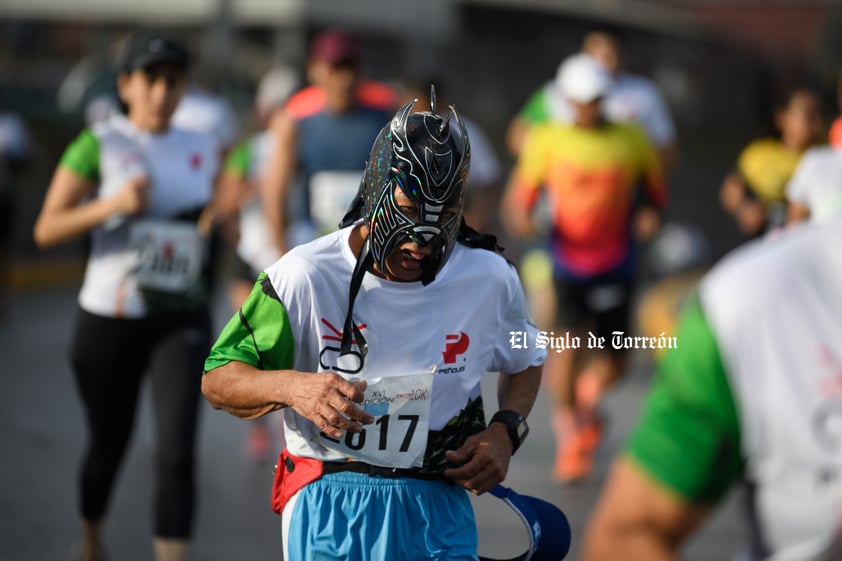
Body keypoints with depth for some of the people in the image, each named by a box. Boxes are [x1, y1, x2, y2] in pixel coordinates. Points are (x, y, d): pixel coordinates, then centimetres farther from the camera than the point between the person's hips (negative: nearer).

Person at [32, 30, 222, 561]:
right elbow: (47, 230, -9)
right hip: (110, 318, -2)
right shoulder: (99, 145, -6)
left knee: (177, 451, -12)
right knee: (109, 442, 15)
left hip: (183, 319, 2)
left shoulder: (203, 149, 5)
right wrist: (113, 204, -22)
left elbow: (213, 229, 18)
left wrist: (221, 213, -5)